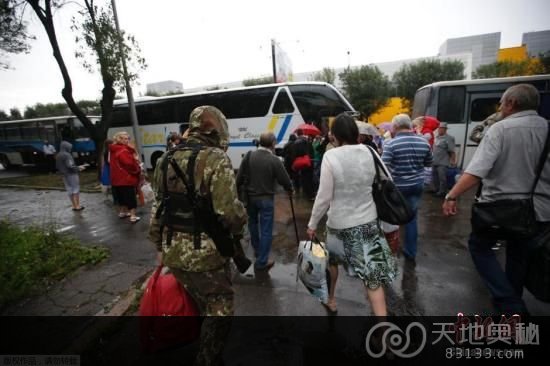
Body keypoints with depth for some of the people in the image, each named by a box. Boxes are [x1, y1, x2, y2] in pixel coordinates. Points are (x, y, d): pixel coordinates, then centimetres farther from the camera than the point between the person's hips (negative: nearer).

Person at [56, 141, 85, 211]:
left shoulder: (58, 156, 9)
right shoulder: (67, 155, -17)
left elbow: (57, 166, 16)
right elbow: (70, 166, -22)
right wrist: (78, 168, -8)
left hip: (65, 175, 8)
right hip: (71, 175, -8)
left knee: (70, 191, 11)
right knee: (76, 190, 1)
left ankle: (74, 206, 17)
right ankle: (78, 206, 4)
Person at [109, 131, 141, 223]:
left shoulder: (114, 150, 13)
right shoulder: (123, 151, -20)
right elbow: (130, 163, -26)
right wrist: (138, 169, -7)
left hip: (117, 178, 10)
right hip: (126, 178, -10)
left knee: (122, 196, 22)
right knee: (131, 197, -5)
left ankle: (122, 212, 34)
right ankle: (133, 216, -4)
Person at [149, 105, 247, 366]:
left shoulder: (167, 159, 6)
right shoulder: (216, 159, -17)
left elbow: (157, 209, 11)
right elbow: (229, 211, -25)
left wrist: (161, 247, 21)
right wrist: (240, 223, -2)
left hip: (174, 254, 8)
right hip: (207, 256, -8)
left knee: (203, 307, 30)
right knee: (219, 313, 15)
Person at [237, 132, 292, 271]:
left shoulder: (249, 156, -4)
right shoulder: (274, 160, -15)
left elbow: (239, 178, -2)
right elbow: (284, 180, -10)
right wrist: (290, 190, 11)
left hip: (250, 196, 5)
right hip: (266, 199, -5)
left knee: (253, 222, 26)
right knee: (266, 229, 5)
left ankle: (257, 250, 43)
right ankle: (262, 261, 12)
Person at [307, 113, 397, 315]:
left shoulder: (331, 156, -18)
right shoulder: (367, 152, -4)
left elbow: (324, 197, -17)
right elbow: (371, 183, 4)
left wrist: (312, 224, -7)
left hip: (340, 222, -2)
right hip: (367, 219, 3)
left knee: (332, 260, 25)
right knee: (373, 274, 6)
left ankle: (330, 300, 45)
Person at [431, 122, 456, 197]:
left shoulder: (448, 138, -13)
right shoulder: (437, 137, 12)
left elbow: (452, 151, -15)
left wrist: (453, 160, -16)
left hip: (443, 163, -8)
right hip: (435, 162, 9)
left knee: (442, 177, -4)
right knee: (435, 177, 17)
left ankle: (442, 192, 5)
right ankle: (436, 189, 30)